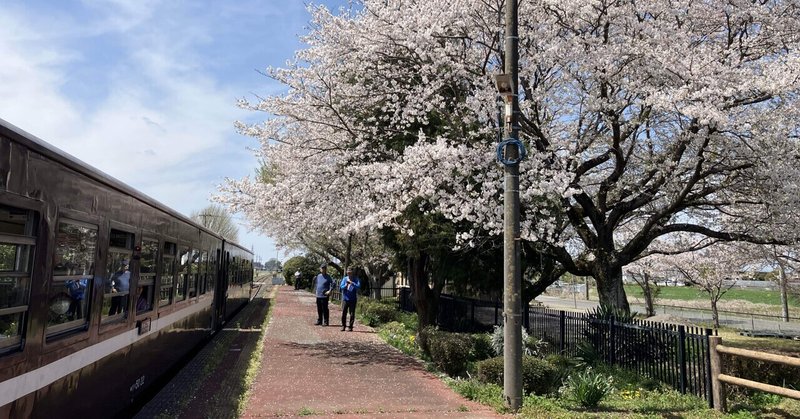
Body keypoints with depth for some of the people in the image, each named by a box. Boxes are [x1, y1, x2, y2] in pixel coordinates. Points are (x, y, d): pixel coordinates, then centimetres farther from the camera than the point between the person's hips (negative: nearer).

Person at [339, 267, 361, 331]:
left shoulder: (356, 279, 2)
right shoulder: (344, 279, 8)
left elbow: (358, 286, -13)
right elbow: (341, 287, -1)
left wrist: (351, 282, -21)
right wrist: (346, 285, -20)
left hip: (353, 299, -1)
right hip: (345, 298, 2)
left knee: (352, 313, 0)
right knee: (344, 313, 0)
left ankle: (350, 327, 9)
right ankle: (343, 326, 12)